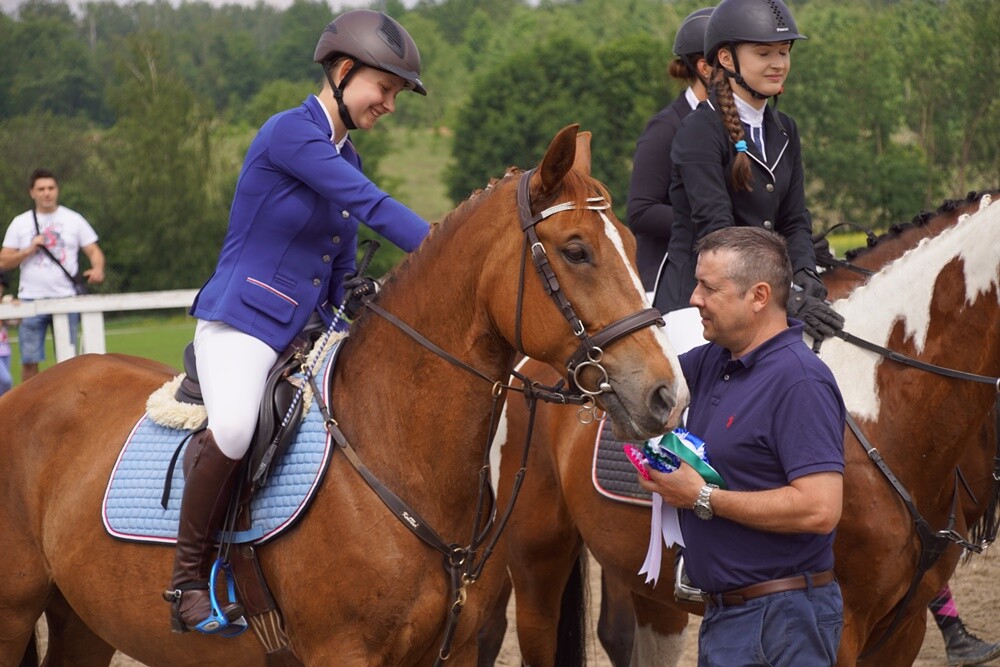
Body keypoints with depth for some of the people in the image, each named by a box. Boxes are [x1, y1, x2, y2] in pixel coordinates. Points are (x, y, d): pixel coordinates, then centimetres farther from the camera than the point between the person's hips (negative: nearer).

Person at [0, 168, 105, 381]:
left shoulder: (74, 220, 8)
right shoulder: (20, 223, 9)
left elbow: (94, 251, 6)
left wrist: (97, 269, -16)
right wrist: (30, 250, -8)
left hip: (66, 299, 0)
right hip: (31, 300, 0)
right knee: (29, 361, -2)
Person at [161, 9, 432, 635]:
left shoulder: (346, 157, 13)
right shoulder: (290, 132, -13)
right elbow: (372, 206, -20)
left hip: (308, 330, 9)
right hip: (243, 319, -9)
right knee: (234, 427, -36)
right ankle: (189, 577, -20)